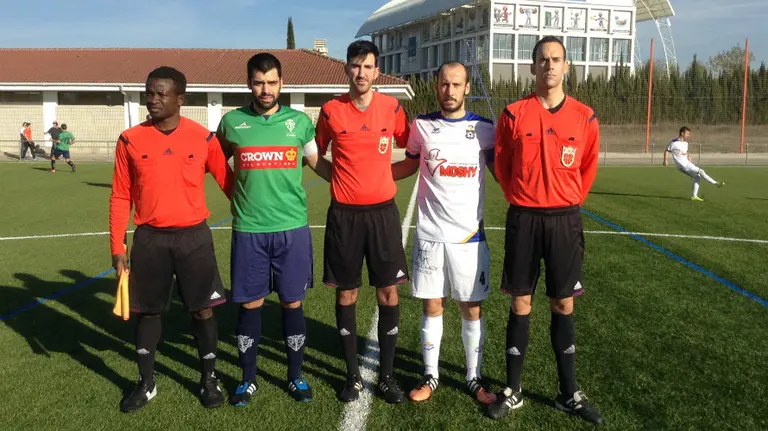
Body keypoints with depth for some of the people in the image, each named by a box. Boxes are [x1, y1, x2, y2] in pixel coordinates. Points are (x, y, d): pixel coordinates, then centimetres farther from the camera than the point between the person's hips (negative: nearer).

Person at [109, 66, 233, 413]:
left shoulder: (204, 138, -3)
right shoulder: (130, 140, 0)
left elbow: (228, 183, 6)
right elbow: (120, 197, 5)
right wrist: (117, 246, 2)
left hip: (194, 236, -1)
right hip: (149, 238, 1)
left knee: (202, 308, 5)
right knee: (147, 310, 11)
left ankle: (209, 379, 23)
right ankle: (146, 383, 28)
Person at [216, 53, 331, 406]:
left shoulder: (300, 121, 2)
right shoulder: (231, 122, 2)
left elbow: (320, 162, 14)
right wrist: (237, 194, 9)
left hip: (292, 228, 0)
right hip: (248, 229, 0)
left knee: (292, 303, 8)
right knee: (249, 305, 7)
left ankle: (296, 376, 25)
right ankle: (248, 379, 24)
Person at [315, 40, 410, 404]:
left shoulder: (392, 107, 0)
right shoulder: (331, 110, -2)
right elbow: (316, 154, 13)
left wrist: (384, 176, 4)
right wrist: (339, 178, 4)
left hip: (383, 211, 1)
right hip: (344, 214, 0)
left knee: (388, 294, 2)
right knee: (346, 295, 6)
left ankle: (387, 375, 17)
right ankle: (353, 375, 21)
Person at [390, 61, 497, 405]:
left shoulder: (485, 129, 1)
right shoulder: (421, 126, 3)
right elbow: (409, 166, 17)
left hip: (469, 235, 0)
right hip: (429, 234, 1)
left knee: (471, 308, 7)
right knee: (432, 307, 8)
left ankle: (474, 377, 23)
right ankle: (430, 376, 23)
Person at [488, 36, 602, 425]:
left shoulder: (584, 117, 1)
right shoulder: (513, 114, -2)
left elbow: (588, 167, 13)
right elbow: (501, 165, 8)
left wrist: (565, 203, 14)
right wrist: (524, 202, 9)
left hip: (565, 219, 1)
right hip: (524, 218, -1)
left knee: (563, 306, 9)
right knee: (520, 305, 5)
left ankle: (568, 393, 22)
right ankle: (512, 391, 18)